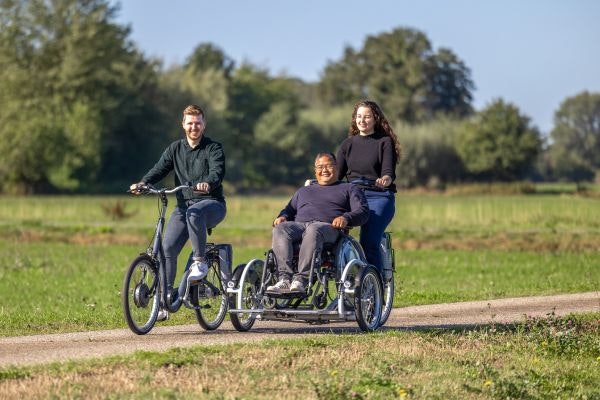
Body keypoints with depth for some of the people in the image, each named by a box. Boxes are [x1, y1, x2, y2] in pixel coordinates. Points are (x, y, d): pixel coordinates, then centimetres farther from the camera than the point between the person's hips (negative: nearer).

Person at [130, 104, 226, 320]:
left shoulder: (213, 148, -1)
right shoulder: (175, 148, 12)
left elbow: (218, 171, -18)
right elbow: (159, 169, 0)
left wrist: (208, 184, -42)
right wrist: (143, 183, -20)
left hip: (211, 203, -4)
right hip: (184, 204, 4)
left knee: (194, 213, -40)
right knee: (167, 248, -12)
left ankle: (200, 261, -26)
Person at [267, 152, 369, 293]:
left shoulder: (349, 189, 26)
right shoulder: (303, 191, 40)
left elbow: (363, 211, 10)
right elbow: (290, 209, 33)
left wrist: (346, 218, -12)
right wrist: (282, 217, 7)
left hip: (328, 226, -4)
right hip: (299, 224, 4)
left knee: (313, 231, -41)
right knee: (280, 229, -32)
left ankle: (301, 279, -52)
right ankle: (284, 279, -45)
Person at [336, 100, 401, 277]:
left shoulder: (385, 142, 5)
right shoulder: (348, 144, 17)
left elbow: (388, 172, -7)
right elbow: (337, 174, 13)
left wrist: (385, 180, -31)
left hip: (379, 197, -4)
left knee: (368, 244, -24)